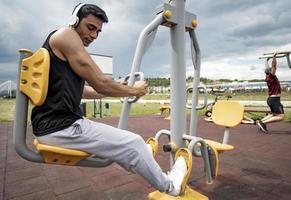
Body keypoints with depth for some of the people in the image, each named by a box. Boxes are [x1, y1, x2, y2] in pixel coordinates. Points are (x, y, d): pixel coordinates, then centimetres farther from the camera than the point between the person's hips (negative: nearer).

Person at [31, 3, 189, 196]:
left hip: (56, 123, 10)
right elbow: (100, 83, -15)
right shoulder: (66, 35, -10)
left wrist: (121, 88, 20)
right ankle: (169, 186, 19)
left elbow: (83, 91, 23)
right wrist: (134, 90, 0)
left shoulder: (65, 50, 19)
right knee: (133, 143, -5)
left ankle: (140, 158, 53)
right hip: (60, 126, -10)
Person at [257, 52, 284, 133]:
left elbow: (267, 68, 21)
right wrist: (274, 56, -23)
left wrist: (267, 60, 30)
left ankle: (261, 121, 8)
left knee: (274, 114, 22)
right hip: (275, 99, -9)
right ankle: (263, 122, -19)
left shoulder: (268, 77, 7)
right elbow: (273, 65, -23)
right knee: (280, 116, -11)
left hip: (271, 99, 9)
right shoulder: (271, 76, -13)